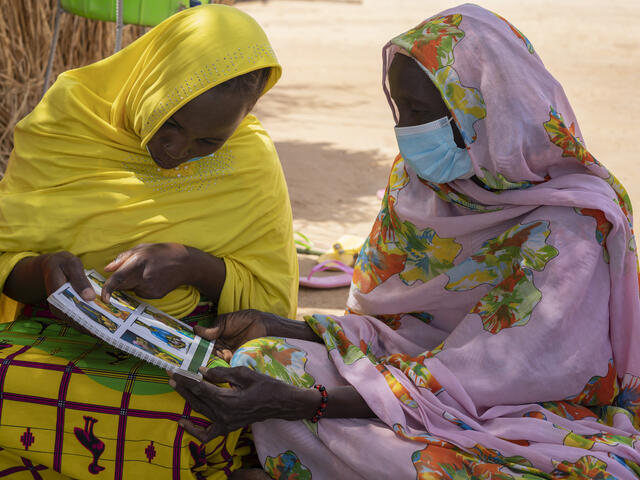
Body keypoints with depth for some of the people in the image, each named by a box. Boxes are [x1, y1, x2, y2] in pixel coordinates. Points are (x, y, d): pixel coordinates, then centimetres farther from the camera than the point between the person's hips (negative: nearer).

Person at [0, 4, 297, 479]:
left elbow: (273, 302, 2)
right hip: (57, 335, 0)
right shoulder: (65, 123, -1)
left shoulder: (252, 163, -1)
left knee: (216, 416, -35)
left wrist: (194, 265, -16)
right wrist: (43, 274, -23)